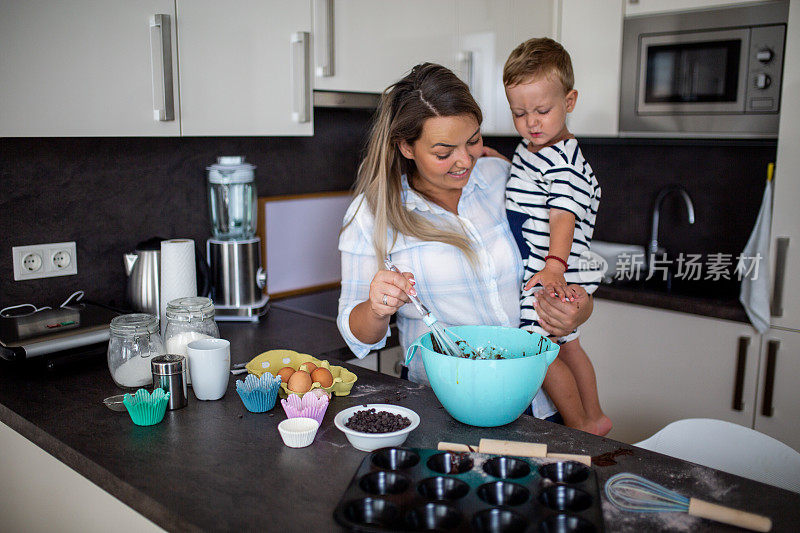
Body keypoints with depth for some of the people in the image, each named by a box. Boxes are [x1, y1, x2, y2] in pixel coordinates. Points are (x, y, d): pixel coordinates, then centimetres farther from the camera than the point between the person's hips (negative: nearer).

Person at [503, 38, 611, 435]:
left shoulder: (563, 162, -19)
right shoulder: (530, 147, 10)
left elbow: (563, 216, -30)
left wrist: (554, 267, -43)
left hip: (550, 276, -10)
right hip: (530, 269, 10)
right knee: (566, 347, 20)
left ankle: (581, 429, 10)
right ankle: (595, 418, 35)